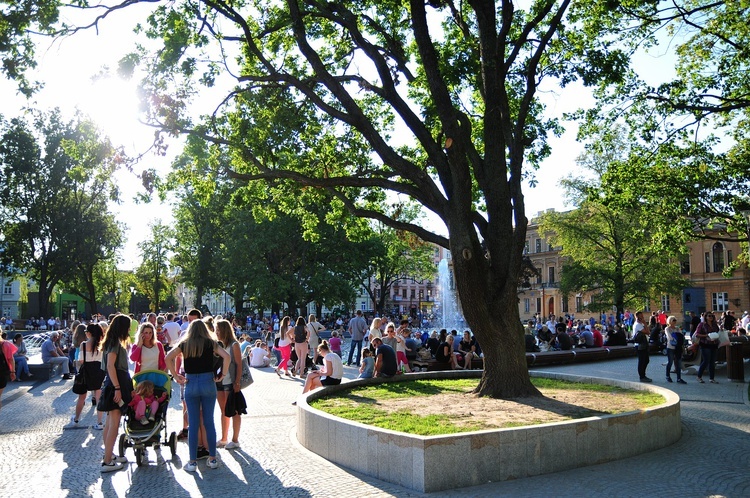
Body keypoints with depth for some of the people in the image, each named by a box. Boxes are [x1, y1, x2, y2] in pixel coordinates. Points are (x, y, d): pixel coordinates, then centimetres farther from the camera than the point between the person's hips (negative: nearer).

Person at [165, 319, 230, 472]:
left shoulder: (184, 344, 4)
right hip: (208, 382, 0)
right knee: (209, 422, 8)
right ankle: (212, 459, 14)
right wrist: (222, 375, -1)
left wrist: (175, 376, -1)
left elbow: (168, 358, -8)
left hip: (191, 384, 0)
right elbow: (226, 356, -10)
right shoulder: (210, 343, 2)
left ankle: (192, 462, 9)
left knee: (193, 424, 5)